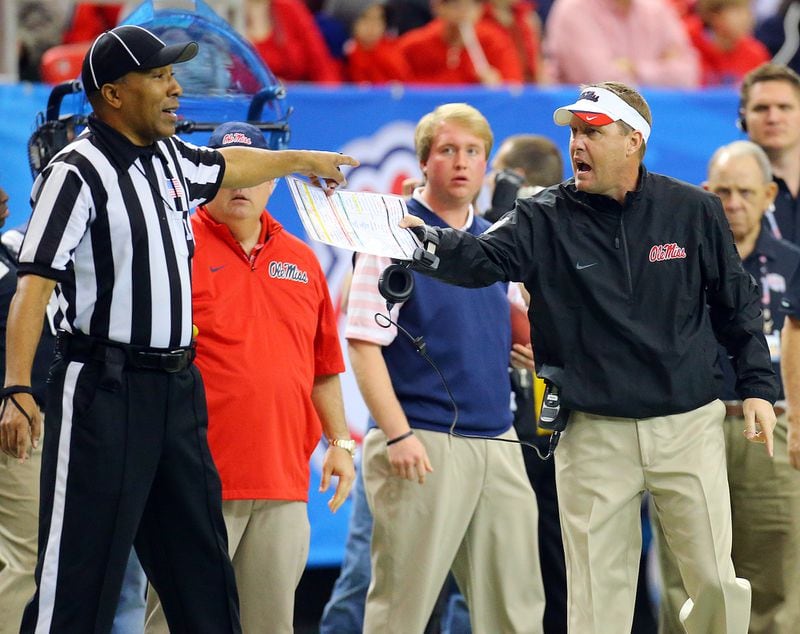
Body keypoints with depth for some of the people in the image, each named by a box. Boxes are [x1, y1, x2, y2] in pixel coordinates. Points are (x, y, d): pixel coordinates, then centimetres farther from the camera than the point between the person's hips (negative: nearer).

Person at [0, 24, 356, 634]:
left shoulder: (171, 158, 13)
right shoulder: (77, 172, -12)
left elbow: (227, 165, 37)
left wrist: (303, 160, 54)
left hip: (179, 390, 8)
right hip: (105, 392, -8)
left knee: (205, 579, 11)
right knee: (79, 581, -11)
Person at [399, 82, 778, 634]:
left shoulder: (694, 211, 2)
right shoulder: (546, 220, -2)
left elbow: (736, 304, 11)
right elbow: (480, 258, -19)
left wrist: (757, 386, 6)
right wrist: (420, 237, -37)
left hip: (690, 425, 0)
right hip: (595, 437, 0)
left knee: (716, 583, 1)